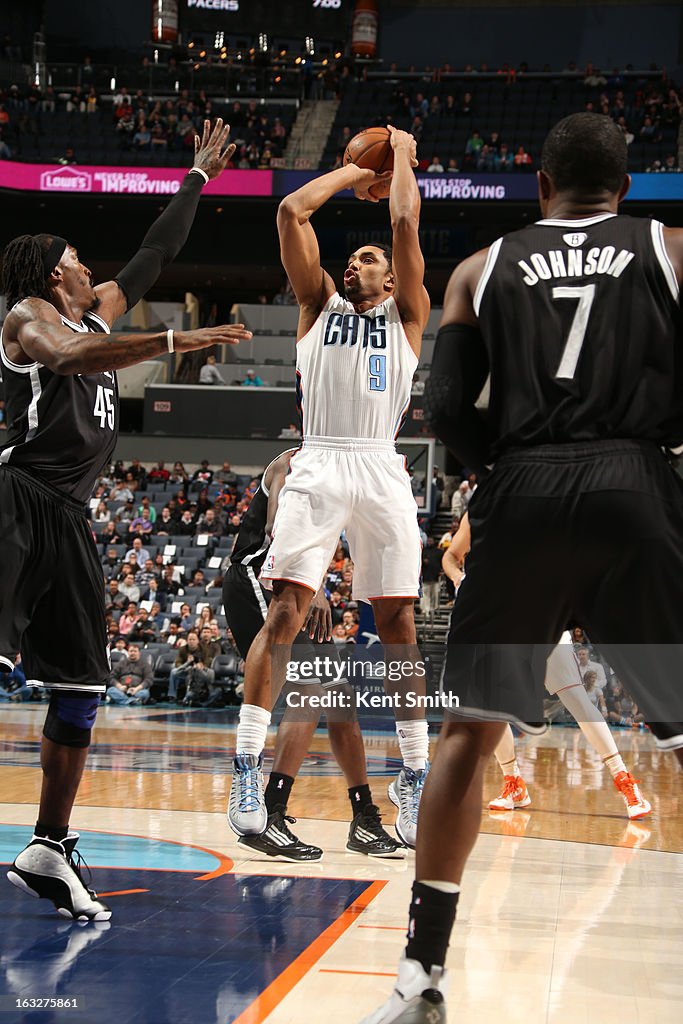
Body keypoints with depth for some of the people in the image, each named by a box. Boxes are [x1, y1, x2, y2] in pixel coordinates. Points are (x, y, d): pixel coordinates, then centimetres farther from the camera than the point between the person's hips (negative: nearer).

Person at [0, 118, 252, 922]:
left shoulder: (98, 313, 22)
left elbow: (154, 255, 32)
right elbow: (73, 358, -23)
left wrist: (199, 177, 35)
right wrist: (175, 341, -31)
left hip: (66, 517, 9)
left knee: (82, 687, 5)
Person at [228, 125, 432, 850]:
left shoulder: (405, 314, 16)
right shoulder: (318, 305, 20)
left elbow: (406, 223, 5)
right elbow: (291, 211, 12)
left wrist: (402, 156, 17)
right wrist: (354, 172, 21)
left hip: (381, 471, 0)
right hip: (317, 467, 0)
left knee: (397, 625, 0)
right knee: (284, 612, -11)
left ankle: (414, 776, 6)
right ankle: (248, 768, -10)